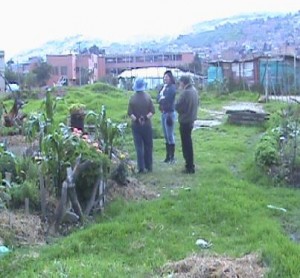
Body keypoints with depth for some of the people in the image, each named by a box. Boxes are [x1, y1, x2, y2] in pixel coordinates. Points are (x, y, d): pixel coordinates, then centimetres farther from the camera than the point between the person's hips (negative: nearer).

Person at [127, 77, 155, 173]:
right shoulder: (148, 97, -4)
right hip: (147, 125, 0)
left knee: (139, 147, 2)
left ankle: (141, 168, 0)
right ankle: (149, 166, 16)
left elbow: (129, 113, -11)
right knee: (148, 146, 11)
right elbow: (152, 111, -9)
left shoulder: (132, 98, -5)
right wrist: (146, 118, -13)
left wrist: (136, 119, -10)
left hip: (136, 125, 0)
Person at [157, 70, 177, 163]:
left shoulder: (172, 87, -9)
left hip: (170, 113, -8)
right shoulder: (163, 87, 14)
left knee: (170, 135, -6)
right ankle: (168, 156, 18)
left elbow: (168, 99, -15)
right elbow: (158, 98, 7)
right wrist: (162, 98, -11)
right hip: (163, 113, 8)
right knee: (166, 136, 11)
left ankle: (172, 157, -1)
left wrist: (162, 98, 2)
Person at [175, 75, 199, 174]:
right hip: (191, 119, 9)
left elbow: (177, 107, -18)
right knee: (188, 143, 19)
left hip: (185, 121, -9)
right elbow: (197, 104, 16)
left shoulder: (185, 93, -21)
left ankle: (190, 167, 4)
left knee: (186, 144, -1)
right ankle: (190, 164, 30)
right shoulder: (194, 90, 6)